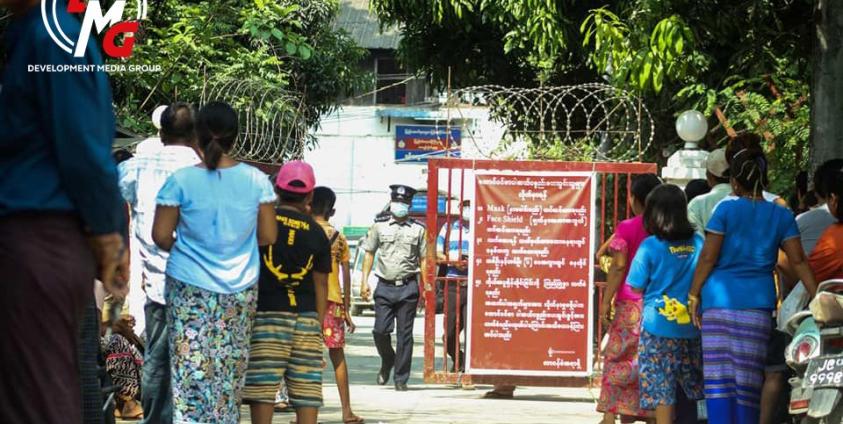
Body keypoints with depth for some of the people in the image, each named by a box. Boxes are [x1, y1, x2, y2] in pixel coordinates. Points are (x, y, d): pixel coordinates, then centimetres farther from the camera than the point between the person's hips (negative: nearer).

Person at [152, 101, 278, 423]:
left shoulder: (181, 181, -8)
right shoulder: (257, 180, -2)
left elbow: (161, 235, -5)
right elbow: (268, 236, 2)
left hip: (190, 289, -2)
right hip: (240, 290, 2)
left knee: (190, 373, -2)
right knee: (230, 375, 11)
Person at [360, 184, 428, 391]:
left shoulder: (418, 230, 8)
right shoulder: (380, 227, 10)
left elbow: (423, 258, 10)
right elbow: (369, 253, 12)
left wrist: (426, 287, 4)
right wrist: (364, 281, 3)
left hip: (408, 288, -1)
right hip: (385, 287, 1)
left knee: (404, 334, 0)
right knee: (380, 331, -5)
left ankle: (401, 378, 6)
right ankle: (387, 361, 25)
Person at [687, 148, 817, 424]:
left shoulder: (726, 210, -1)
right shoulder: (781, 216, 6)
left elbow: (708, 257, -3)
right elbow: (798, 261, 1)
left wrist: (694, 295, 4)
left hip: (719, 300, -2)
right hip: (758, 303, 2)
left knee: (718, 375, -2)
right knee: (749, 377, 5)